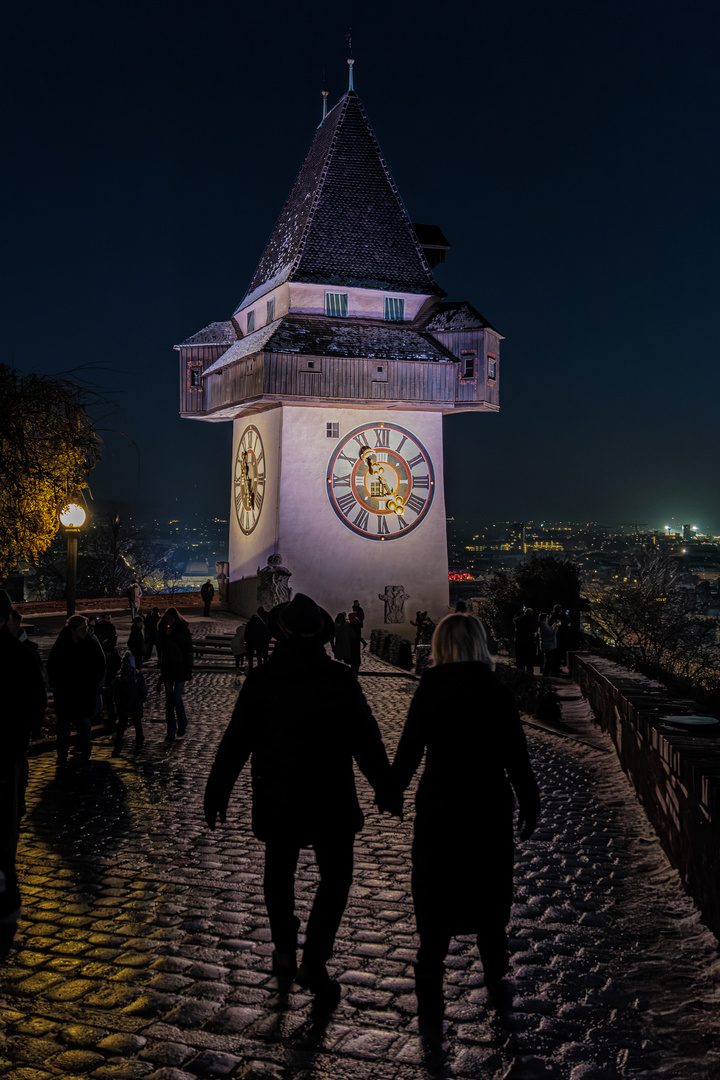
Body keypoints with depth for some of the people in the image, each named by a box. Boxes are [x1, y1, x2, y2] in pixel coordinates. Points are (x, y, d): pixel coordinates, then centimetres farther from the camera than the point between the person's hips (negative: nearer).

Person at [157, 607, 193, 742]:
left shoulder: (183, 630, -5)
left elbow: (188, 650, -5)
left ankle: (182, 725, 16)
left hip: (180, 669, -4)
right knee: (169, 699, 6)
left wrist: (189, 669, -8)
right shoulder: (162, 630, 5)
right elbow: (160, 649, 8)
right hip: (167, 669, 4)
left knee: (177, 697, -8)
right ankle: (171, 732, 12)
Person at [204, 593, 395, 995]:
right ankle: (315, 961, 7)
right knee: (335, 878, 13)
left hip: (277, 799, 2)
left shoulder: (261, 679, -7)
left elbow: (236, 741, -3)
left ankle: (285, 953, 27)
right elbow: (366, 739, -4)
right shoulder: (342, 679, -9)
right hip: (331, 800, -1)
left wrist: (217, 792, 6)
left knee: (279, 874, 21)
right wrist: (386, 788, 7)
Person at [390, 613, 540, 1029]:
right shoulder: (499, 695, -8)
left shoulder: (428, 692, -9)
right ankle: (495, 970, 40)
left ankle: (430, 999, 10)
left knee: (435, 900, 9)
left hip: (437, 810, -1)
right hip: (490, 808, 1)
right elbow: (517, 760, -4)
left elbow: (409, 752, -5)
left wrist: (392, 792, 10)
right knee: (489, 890, 21)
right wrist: (530, 806, 8)